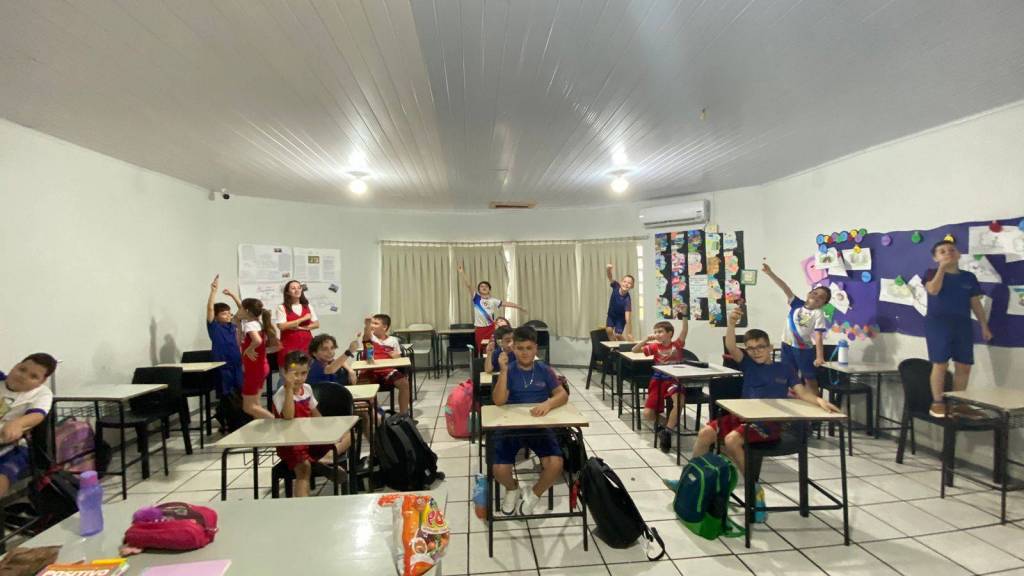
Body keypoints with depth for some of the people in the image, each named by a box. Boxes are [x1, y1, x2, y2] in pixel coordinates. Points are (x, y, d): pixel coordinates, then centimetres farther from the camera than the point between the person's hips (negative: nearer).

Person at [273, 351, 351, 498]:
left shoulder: (307, 388, 4)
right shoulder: (281, 394, -17)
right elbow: (288, 417, -35)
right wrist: (289, 388, -38)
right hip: (291, 443, -7)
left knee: (347, 436, 0)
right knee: (304, 468, -34)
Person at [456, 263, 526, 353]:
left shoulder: (493, 300, 5)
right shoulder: (476, 298, 1)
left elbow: (506, 303, 3)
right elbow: (468, 286, -7)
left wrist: (519, 307, 1)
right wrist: (462, 273, -16)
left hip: (491, 327, 1)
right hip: (479, 328, 0)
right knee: (481, 349, 5)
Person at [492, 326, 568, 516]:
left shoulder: (544, 370, 2)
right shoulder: (508, 371, -2)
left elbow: (563, 395, -6)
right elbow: (498, 401, -15)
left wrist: (548, 403, -27)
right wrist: (503, 371, -24)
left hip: (540, 426, 1)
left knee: (555, 465, -23)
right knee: (500, 470, -22)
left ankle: (534, 495, 10)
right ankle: (512, 489, 18)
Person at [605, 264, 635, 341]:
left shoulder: (627, 299, -36)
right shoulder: (616, 286, -25)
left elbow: (628, 318, -38)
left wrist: (629, 334, -42)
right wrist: (608, 268, -59)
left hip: (621, 317, -3)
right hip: (611, 314, 3)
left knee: (618, 335, -10)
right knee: (609, 330, -13)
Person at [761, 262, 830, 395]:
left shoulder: (818, 314, -11)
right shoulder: (796, 304, -2)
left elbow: (818, 337, -16)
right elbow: (785, 288, -12)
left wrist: (820, 357, -26)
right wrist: (770, 273, -21)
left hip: (805, 349, -3)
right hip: (788, 346, 4)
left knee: (810, 380, 5)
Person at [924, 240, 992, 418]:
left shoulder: (969, 277, 13)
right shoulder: (932, 273, 1)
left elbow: (976, 303, 15)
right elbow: (933, 290, -19)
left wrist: (984, 326, 11)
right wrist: (942, 267, -17)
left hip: (963, 324, 5)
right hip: (938, 323, -5)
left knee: (964, 366, 5)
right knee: (940, 363, -10)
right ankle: (937, 403, -1)